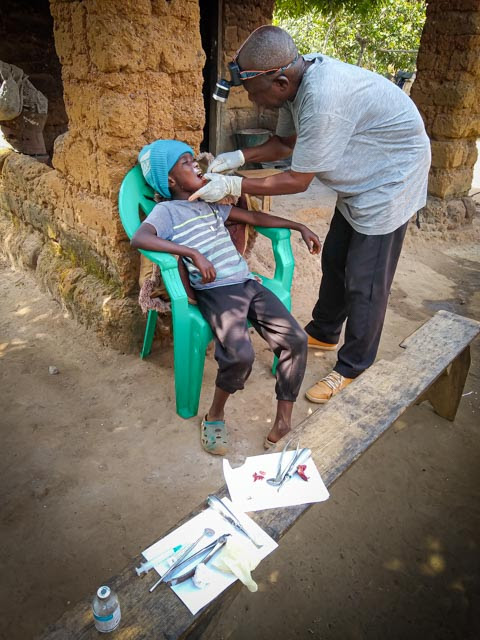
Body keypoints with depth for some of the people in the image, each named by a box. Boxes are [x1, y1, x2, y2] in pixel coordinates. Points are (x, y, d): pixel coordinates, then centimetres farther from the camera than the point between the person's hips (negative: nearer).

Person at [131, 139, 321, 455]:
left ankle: (284, 417, 1)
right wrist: (194, 253, -24)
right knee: (241, 355, -29)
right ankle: (216, 415, 0)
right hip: (215, 291, -6)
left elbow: (254, 217, 28)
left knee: (296, 338, -12)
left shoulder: (212, 203, 22)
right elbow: (139, 238, -18)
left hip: (248, 283, 7)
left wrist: (300, 226, 26)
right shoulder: (167, 210, 1)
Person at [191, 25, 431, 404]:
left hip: (390, 180, -9)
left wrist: (232, 186, -20)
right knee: (335, 261, 16)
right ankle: (323, 334, 36)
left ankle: (353, 368, 15)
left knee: (365, 283, -3)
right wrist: (238, 157, -5)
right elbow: (286, 142, 9)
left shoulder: (323, 97, -34)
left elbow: (297, 182, -26)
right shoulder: (295, 79, -7)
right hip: (359, 181, 9)